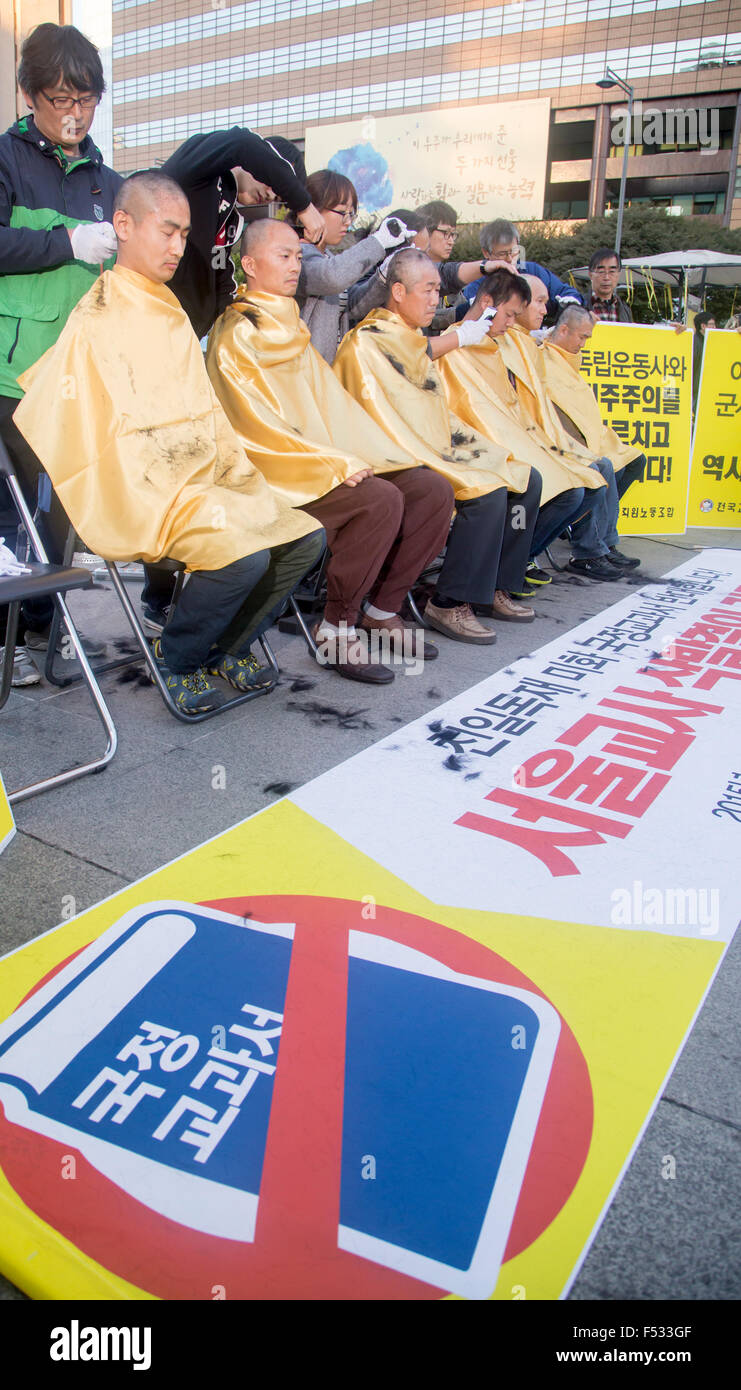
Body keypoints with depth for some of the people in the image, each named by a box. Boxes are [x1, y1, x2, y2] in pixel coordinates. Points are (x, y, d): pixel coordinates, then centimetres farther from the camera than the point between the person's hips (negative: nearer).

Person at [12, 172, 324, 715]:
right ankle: (177, 658, -2)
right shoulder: (97, 320, -7)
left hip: (206, 483, 9)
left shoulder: (173, 314, 20)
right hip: (146, 495, -8)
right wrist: (175, 507, -17)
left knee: (306, 535, -3)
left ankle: (227, 647, 11)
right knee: (243, 554, -29)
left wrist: (241, 478, 6)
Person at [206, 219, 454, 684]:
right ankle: (337, 630, -17)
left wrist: (358, 456, 0)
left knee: (433, 489, -8)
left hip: (333, 459, 8)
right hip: (279, 472, -8)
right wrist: (337, 464, -21)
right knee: (380, 500, -30)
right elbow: (258, 426, -14)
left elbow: (332, 403, 18)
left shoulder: (293, 329, 22)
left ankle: (382, 610, 0)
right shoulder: (236, 336, -4)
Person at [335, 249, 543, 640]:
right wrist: (437, 465, -19)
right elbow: (382, 424, -17)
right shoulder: (365, 344, -9)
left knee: (525, 480, 1)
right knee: (488, 492, -27)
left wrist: (483, 446, 10)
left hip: (437, 452, 10)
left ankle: (494, 587, 6)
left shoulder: (416, 340, 21)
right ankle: (449, 604, -19)